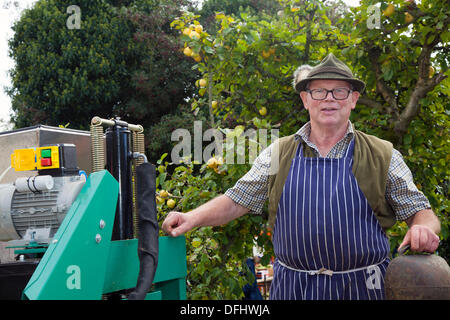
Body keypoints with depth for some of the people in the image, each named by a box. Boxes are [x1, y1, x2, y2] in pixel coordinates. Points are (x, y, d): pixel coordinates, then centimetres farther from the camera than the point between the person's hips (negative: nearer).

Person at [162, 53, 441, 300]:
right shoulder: (278, 154, 4)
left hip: (363, 288, 0)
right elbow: (235, 201, 5)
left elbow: (420, 212, 3)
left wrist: (423, 230, -19)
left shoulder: (383, 156, 1)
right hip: (292, 289, 1)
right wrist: (192, 219, -10)